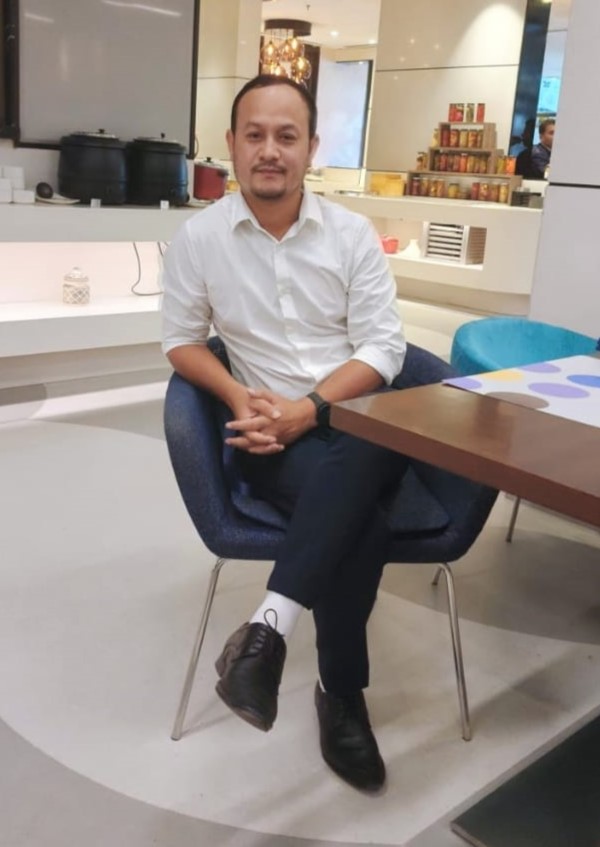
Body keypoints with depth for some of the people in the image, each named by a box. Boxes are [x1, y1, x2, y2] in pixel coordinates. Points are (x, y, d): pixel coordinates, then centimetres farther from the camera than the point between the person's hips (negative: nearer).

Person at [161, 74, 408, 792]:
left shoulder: (353, 234, 2)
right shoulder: (198, 237, 1)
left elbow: (384, 347, -1)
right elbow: (181, 340, 9)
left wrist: (309, 408, -16)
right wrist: (239, 396, -11)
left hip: (355, 416, 1)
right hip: (269, 428, -1)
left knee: (350, 472, -37)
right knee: (362, 526, -29)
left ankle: (268, 628, -31)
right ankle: (342, 696, -12)